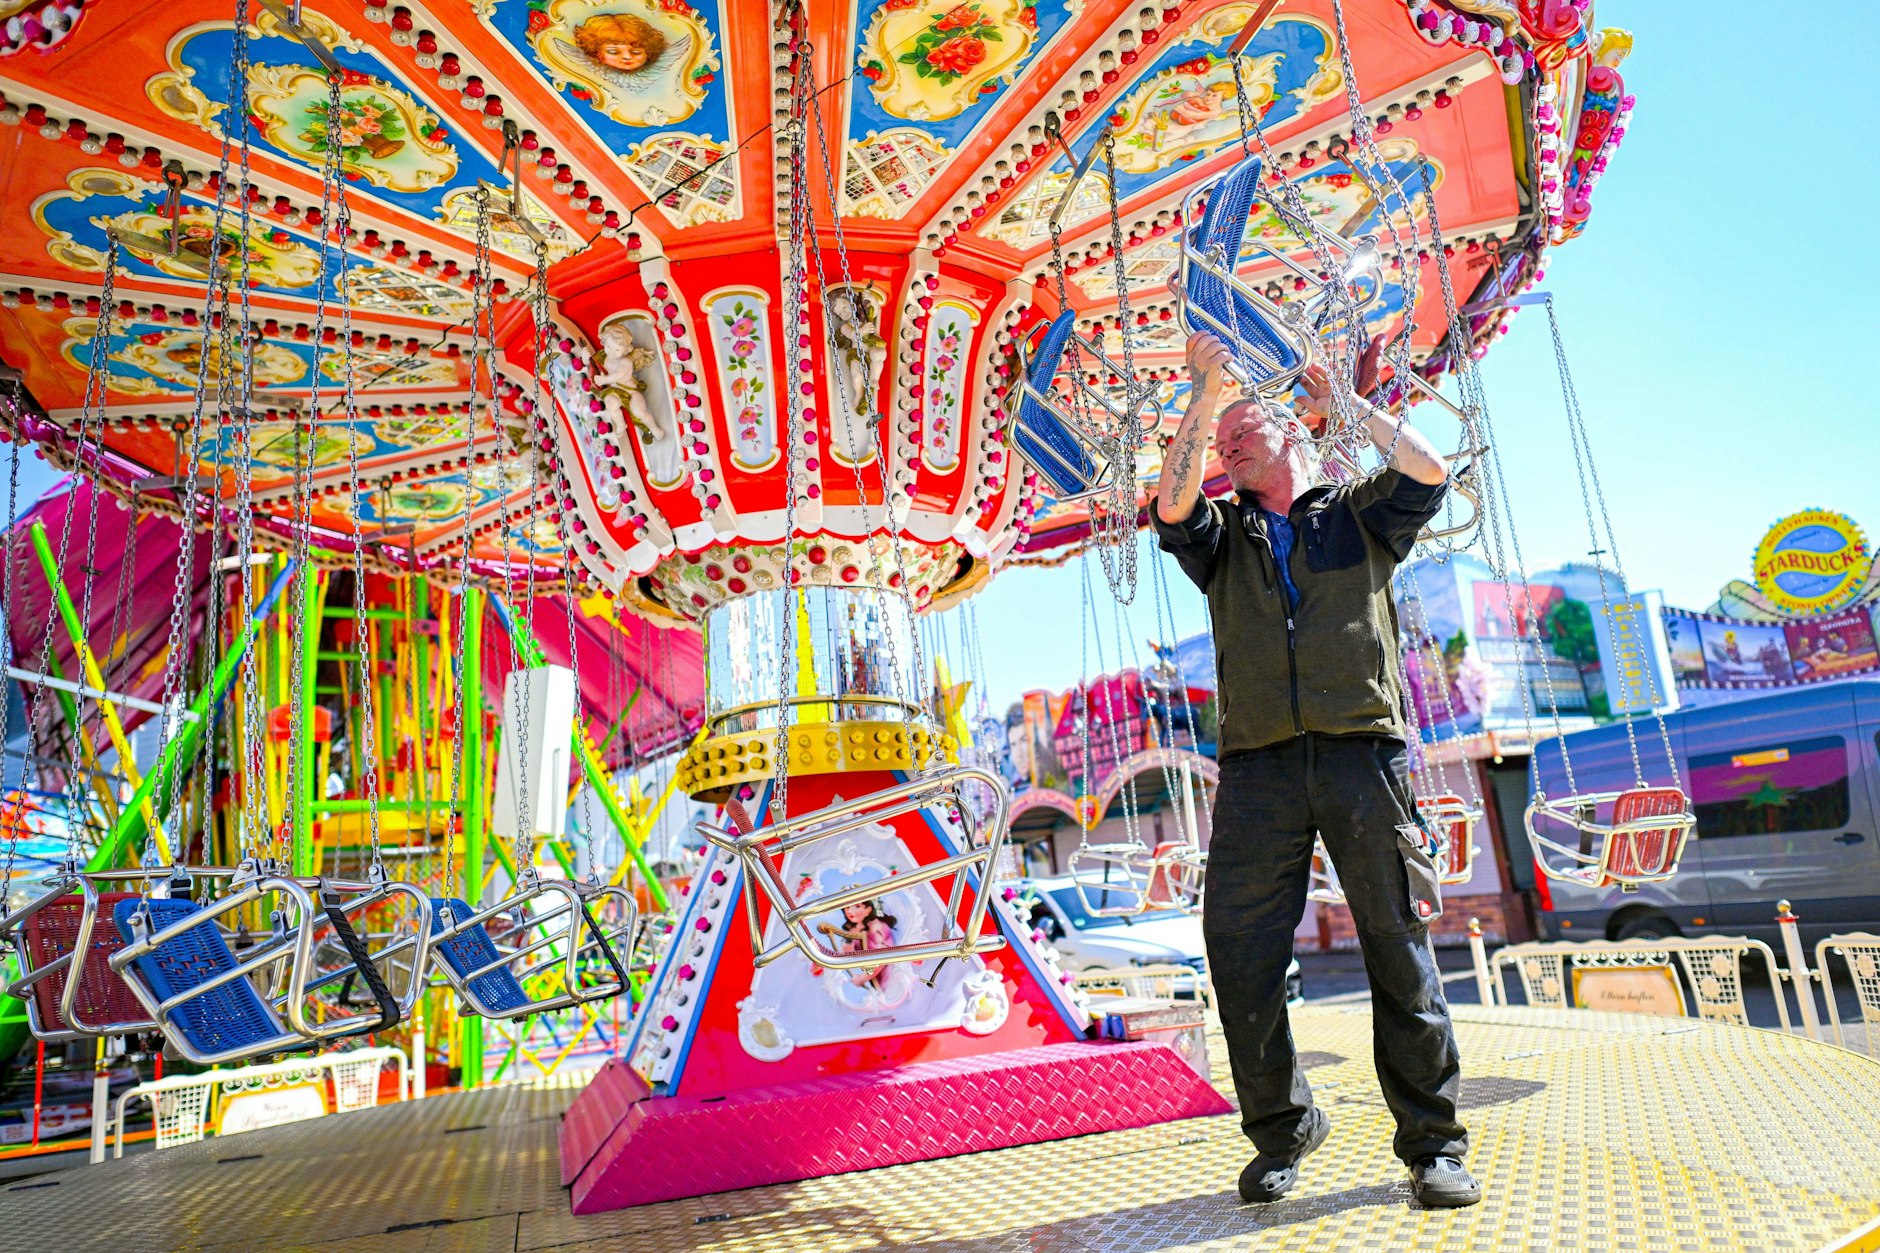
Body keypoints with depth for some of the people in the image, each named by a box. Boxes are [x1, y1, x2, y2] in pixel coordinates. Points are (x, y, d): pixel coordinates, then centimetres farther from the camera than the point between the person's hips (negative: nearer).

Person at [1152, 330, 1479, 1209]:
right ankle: (1280, 1129, 15)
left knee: (1399, 948, 1)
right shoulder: (1223, 536, 19)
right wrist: (1201, 395, 2)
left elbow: (1427, 472, 2)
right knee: (1238, 950, -3)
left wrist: (1345, 402, 12)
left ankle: (1433, 1144, 15)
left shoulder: (1359, 515, 18)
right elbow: (1172, 507, -1)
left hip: (1362, 754, -1)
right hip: (1259, 765, 1)